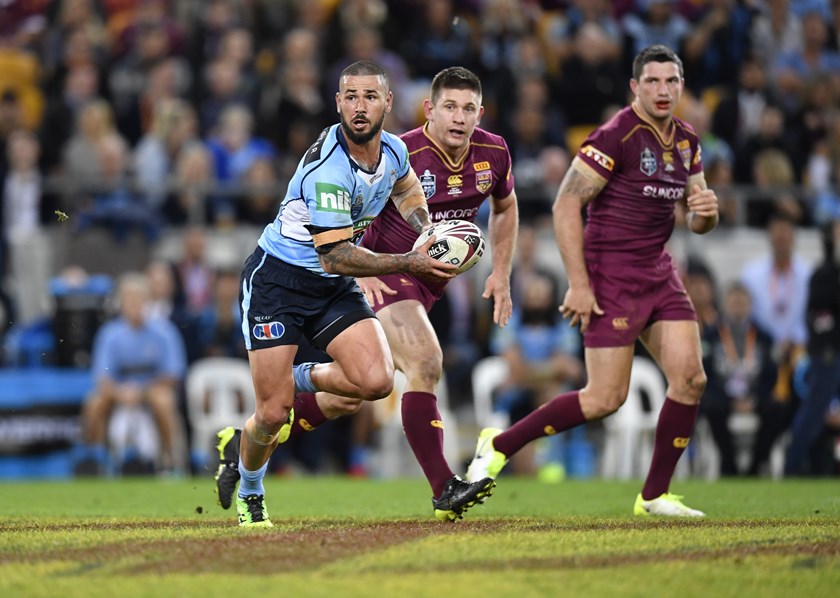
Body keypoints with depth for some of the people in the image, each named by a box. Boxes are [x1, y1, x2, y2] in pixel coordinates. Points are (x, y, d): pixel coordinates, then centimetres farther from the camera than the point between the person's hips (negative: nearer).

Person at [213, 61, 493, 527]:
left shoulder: (393, 150, -4)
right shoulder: (327, 168, -28)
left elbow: (406, 187, 23)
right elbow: (336, 256, -28)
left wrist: (427, 234, 6)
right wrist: (409, 264, -27)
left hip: (334, 288, 6)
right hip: (276, 279, -6)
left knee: (377, 381, -16)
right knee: (274, 414, -8)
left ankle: (299, 379, 14)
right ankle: (248, 492, 24)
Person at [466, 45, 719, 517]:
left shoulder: (686, 142, 9)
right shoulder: (616, 136, -15)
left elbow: (699, 224, 17)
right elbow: (566, 204, -16)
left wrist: (706, 209, -9)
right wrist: (579, 283, -20)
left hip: (658, 273, 7)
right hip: (611, 275, -7)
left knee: (691, 378, -6)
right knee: (607, 398, -9)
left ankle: (656, 495, 5)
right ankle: (499, 446, 7)